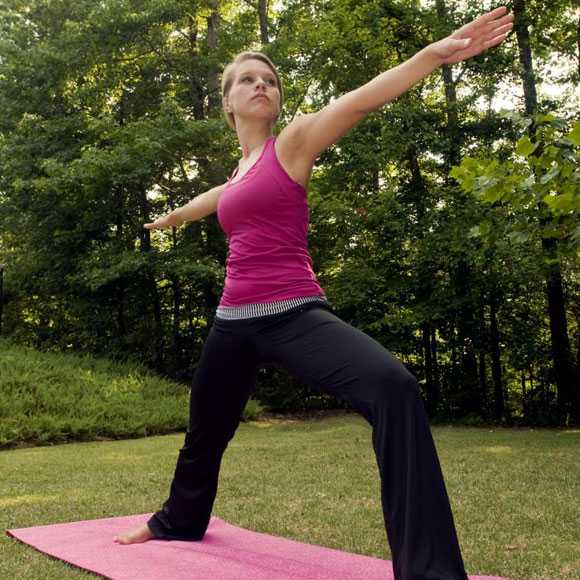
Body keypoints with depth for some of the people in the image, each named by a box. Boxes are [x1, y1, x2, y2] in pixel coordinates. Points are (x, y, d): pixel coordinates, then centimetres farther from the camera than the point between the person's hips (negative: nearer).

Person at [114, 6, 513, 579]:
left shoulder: (293, 140, 2)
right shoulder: (237, 173, 18)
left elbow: (358, 101, -14)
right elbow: (213, 198, 41)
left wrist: (436, 51, -27)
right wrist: (171, 217, 62)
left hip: (293, 314, -6)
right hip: (234, 320, 7)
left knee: (393, 387, -35)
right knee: (204, 435, 25)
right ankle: (177, 521, 55)